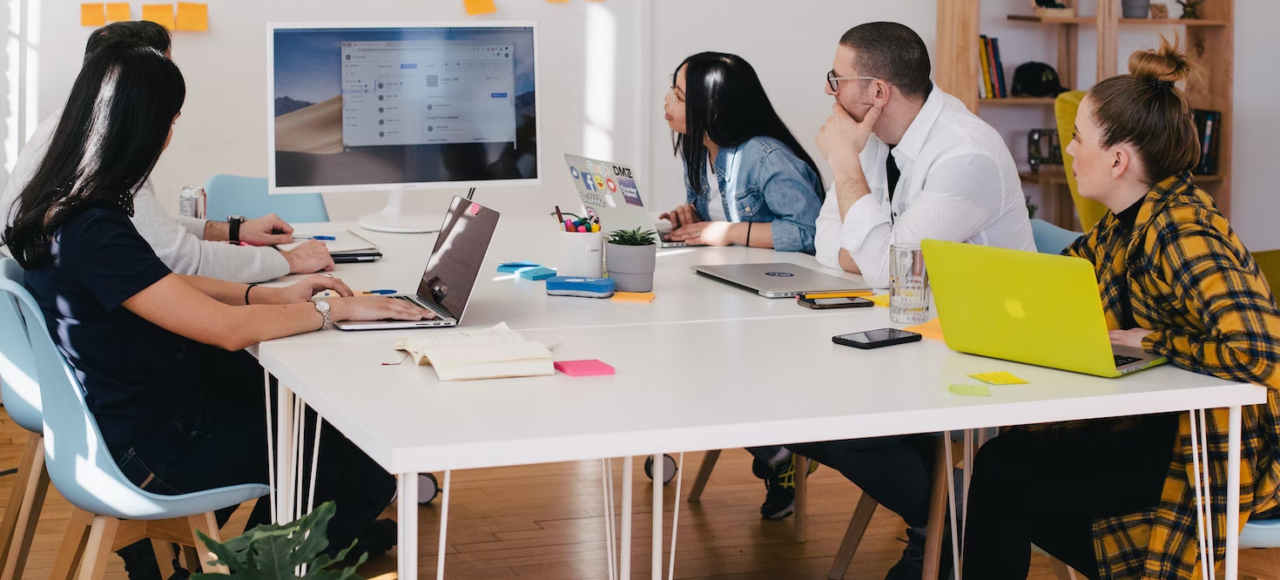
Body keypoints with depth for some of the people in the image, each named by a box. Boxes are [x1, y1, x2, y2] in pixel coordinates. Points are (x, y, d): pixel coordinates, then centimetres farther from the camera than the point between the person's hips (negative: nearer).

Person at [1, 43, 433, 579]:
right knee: (368, 471, -3)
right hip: (153, 448, -10)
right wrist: (334, 309, -15)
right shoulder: (93, 233, -30)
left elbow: (168, 288, 13)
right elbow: (228, 328, -28)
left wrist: (277, 296, 4)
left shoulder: (59, 206, 1)